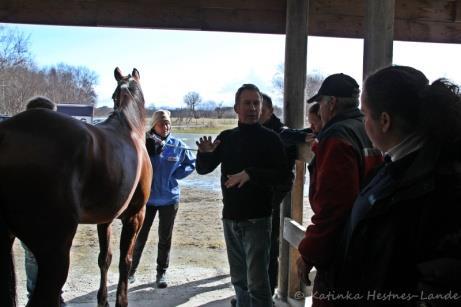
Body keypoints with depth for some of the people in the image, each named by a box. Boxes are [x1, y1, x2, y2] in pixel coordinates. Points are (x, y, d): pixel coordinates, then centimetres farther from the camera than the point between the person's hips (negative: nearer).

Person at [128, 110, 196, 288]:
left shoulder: (178, 145, -3)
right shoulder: (145, 143, -7)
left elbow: (191, 164, 7)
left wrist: (174, 175, -6)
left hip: (169, 198, 1)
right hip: (146, 198, -1)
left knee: (165, 238, 10)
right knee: (140, 237, 7)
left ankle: (161, 273, 23)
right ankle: (131, 270, 25)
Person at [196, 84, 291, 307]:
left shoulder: (270, 138, -6)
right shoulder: (226, 137, 8)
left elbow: (284, 176, -14)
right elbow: (203, 169, 9)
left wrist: (250, 174, -26)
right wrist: (205, 153, -13)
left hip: (257, 219, -5)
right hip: (230, 218, 5)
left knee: (257, 283, -6)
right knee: (239, 280, 16)